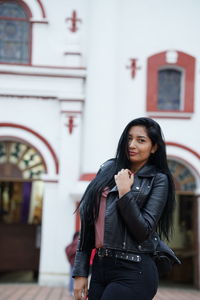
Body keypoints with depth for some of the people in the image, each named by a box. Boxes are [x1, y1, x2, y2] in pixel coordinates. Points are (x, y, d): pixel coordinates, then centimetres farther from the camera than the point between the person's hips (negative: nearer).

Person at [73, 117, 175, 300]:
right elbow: (88, 225, 9)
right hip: (100, 268, 5)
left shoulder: (158, 180, -1)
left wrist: (124, 192, -12)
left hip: (133, 273, -5)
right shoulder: (108, 169, 11)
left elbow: (143, 232, -10)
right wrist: (80, 272, 6)